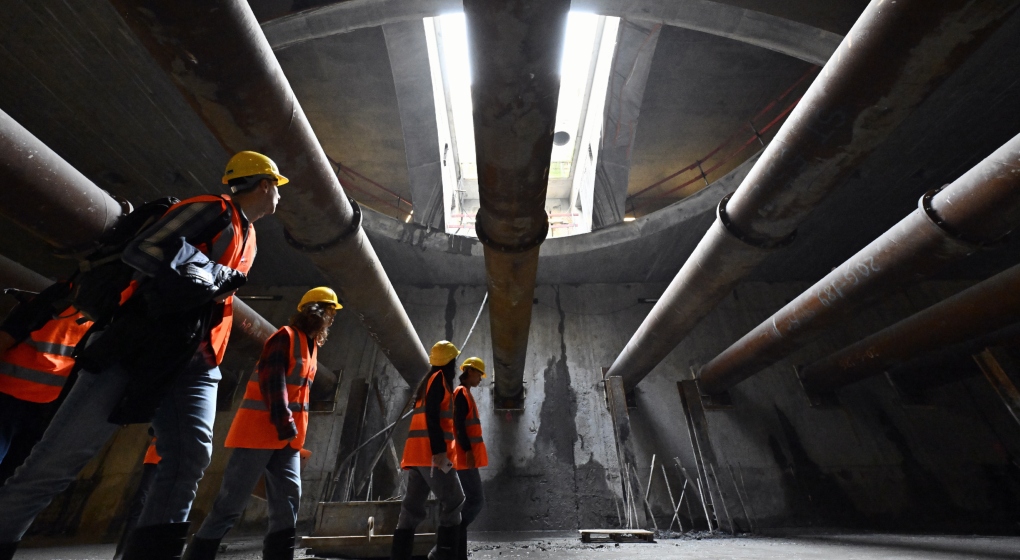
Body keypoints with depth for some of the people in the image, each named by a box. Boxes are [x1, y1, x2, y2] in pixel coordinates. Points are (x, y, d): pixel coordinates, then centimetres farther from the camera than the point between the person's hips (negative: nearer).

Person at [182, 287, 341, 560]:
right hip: (260, 430, -8)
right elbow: (273, 381, -19)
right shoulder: (286, 336, -9)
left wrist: (293, 428, 18)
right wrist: (285, 422, -23)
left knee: (287, 505, 3)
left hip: (287, 437, 8)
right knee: (230, 505, 0)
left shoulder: (310, 345, 17)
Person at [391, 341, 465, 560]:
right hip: (430, 452, -9)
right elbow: (432, 417, -17)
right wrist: (439, 450, -21)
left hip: (419, 453, 9)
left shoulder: (430, 380, 22)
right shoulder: (439, 378, -6)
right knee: (453, 501, -2)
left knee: (412, 508, 10)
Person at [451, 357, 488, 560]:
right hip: (465, 456, -10)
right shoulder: (461, 392, -11)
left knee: (470, 501, 11)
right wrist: (468, 450, -22)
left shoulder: (466, 394, 19)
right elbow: (459, 424, -19)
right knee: (476, 501, -8)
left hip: (467, 456, 10)